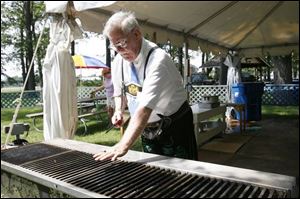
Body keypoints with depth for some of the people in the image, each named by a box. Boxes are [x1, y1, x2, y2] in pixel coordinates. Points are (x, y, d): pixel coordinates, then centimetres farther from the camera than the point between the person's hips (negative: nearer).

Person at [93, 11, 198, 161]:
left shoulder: (158, 60, -26)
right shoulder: (118, 62, -4)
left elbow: (145, 108, -36)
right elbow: (119, 92, 14)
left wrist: (123, 146, -41)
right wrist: (119, 111, -6)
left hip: (174, 129, -5)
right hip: (146, 130, 6)